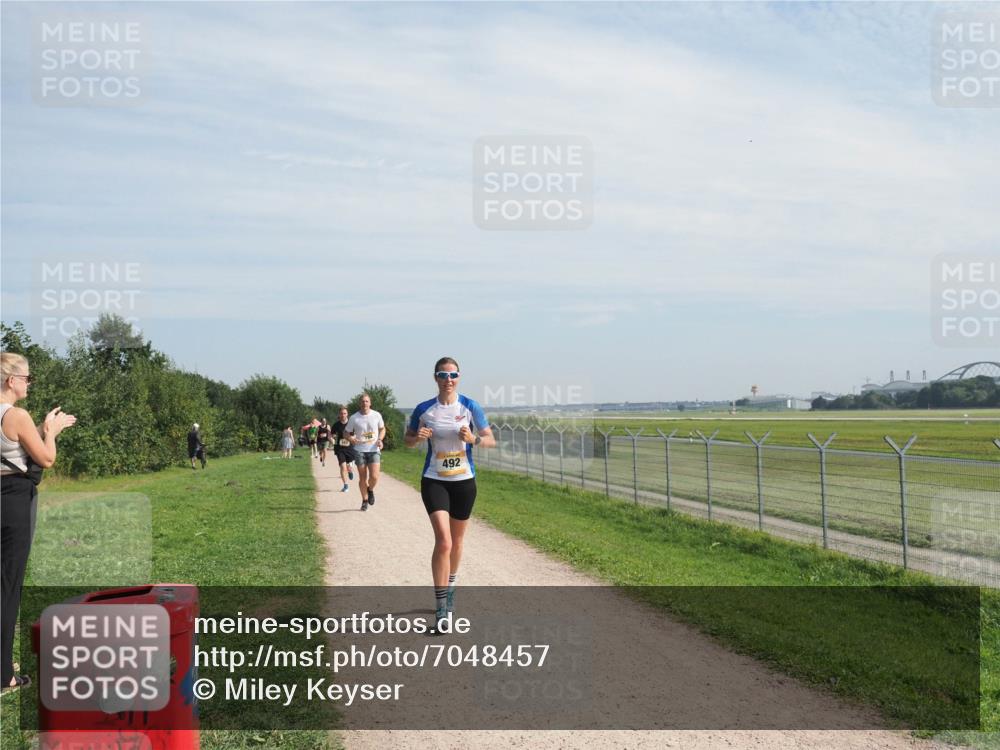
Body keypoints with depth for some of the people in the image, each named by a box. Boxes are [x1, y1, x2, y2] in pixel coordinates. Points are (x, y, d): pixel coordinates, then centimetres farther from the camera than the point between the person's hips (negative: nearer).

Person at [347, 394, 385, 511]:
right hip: (360, 450, 0)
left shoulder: (377, 415, 1)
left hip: (374, 450, 0)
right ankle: (364, 500, 22)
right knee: (362, 478, 3)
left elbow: (382, 429, 15)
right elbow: (346, 432, 6)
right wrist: (350, 438, -16)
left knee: (374, 476, -13)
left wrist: (380, 439, -3)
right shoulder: (354, 418, -3)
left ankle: (370, 490, 20)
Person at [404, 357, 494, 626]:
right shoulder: (424, 409, -3)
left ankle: (449, 591, 40)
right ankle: (441, 609, -12)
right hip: (434, 481, -2)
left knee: (456, 542, 15)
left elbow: (491, 440, -1)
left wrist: (473, 439, -22)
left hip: (464, 481, 2)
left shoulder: (470, 407, -4)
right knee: (443, 540, -17)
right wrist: (418, 437, -13)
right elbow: (407, 440, 9)